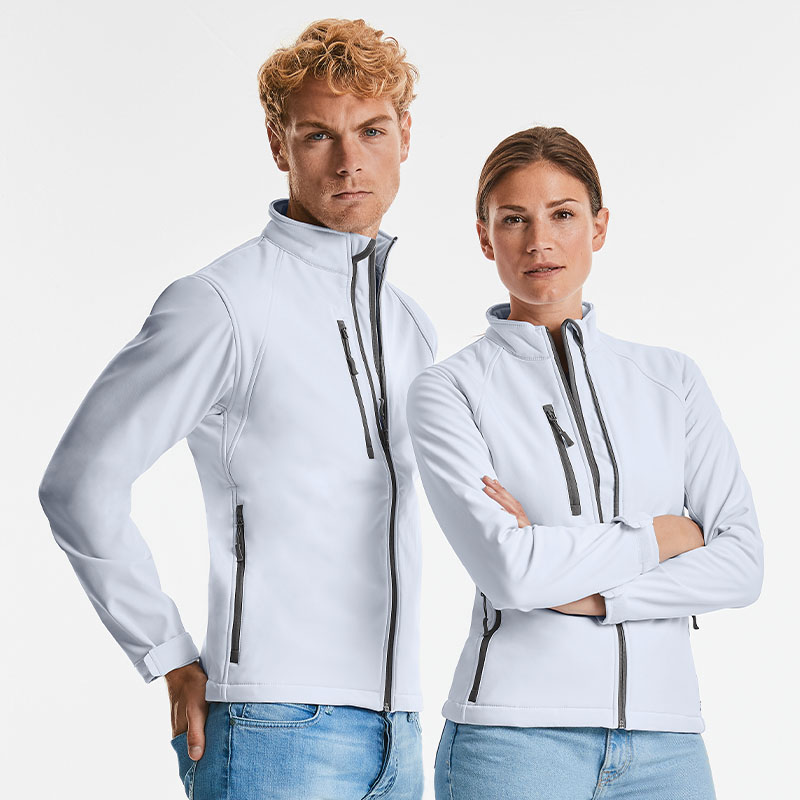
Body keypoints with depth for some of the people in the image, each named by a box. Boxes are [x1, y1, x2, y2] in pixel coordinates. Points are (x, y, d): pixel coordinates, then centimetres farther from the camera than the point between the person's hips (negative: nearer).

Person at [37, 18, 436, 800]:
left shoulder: (412, 326, 15)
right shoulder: (223, 303, -9)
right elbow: (80, 485, -12)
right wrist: (175, 663, -8)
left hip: (393, 734, 7)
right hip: (275, 732, -7)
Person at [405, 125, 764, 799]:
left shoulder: (672, 379, 9)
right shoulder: (449, 390, -1)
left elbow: (742, 564, 1)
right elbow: (508, 570, -15)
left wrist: (583, 591, -10)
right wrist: (661, 535, -4)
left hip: (665, 743, 3)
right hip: (516, 738, -3)